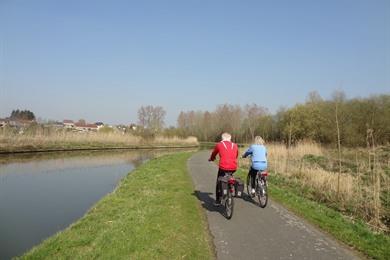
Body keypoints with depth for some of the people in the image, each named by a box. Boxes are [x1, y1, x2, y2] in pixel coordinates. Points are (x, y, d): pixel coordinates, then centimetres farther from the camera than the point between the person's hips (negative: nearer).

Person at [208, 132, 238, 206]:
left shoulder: (219, 145, 5)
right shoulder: (235, 145, 12)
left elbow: (213, 154, 22)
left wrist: (211, 159, 45)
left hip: (223, 167, -3)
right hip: (233, 168, 3)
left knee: (219, 183, 18)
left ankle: (218, 200, 22)